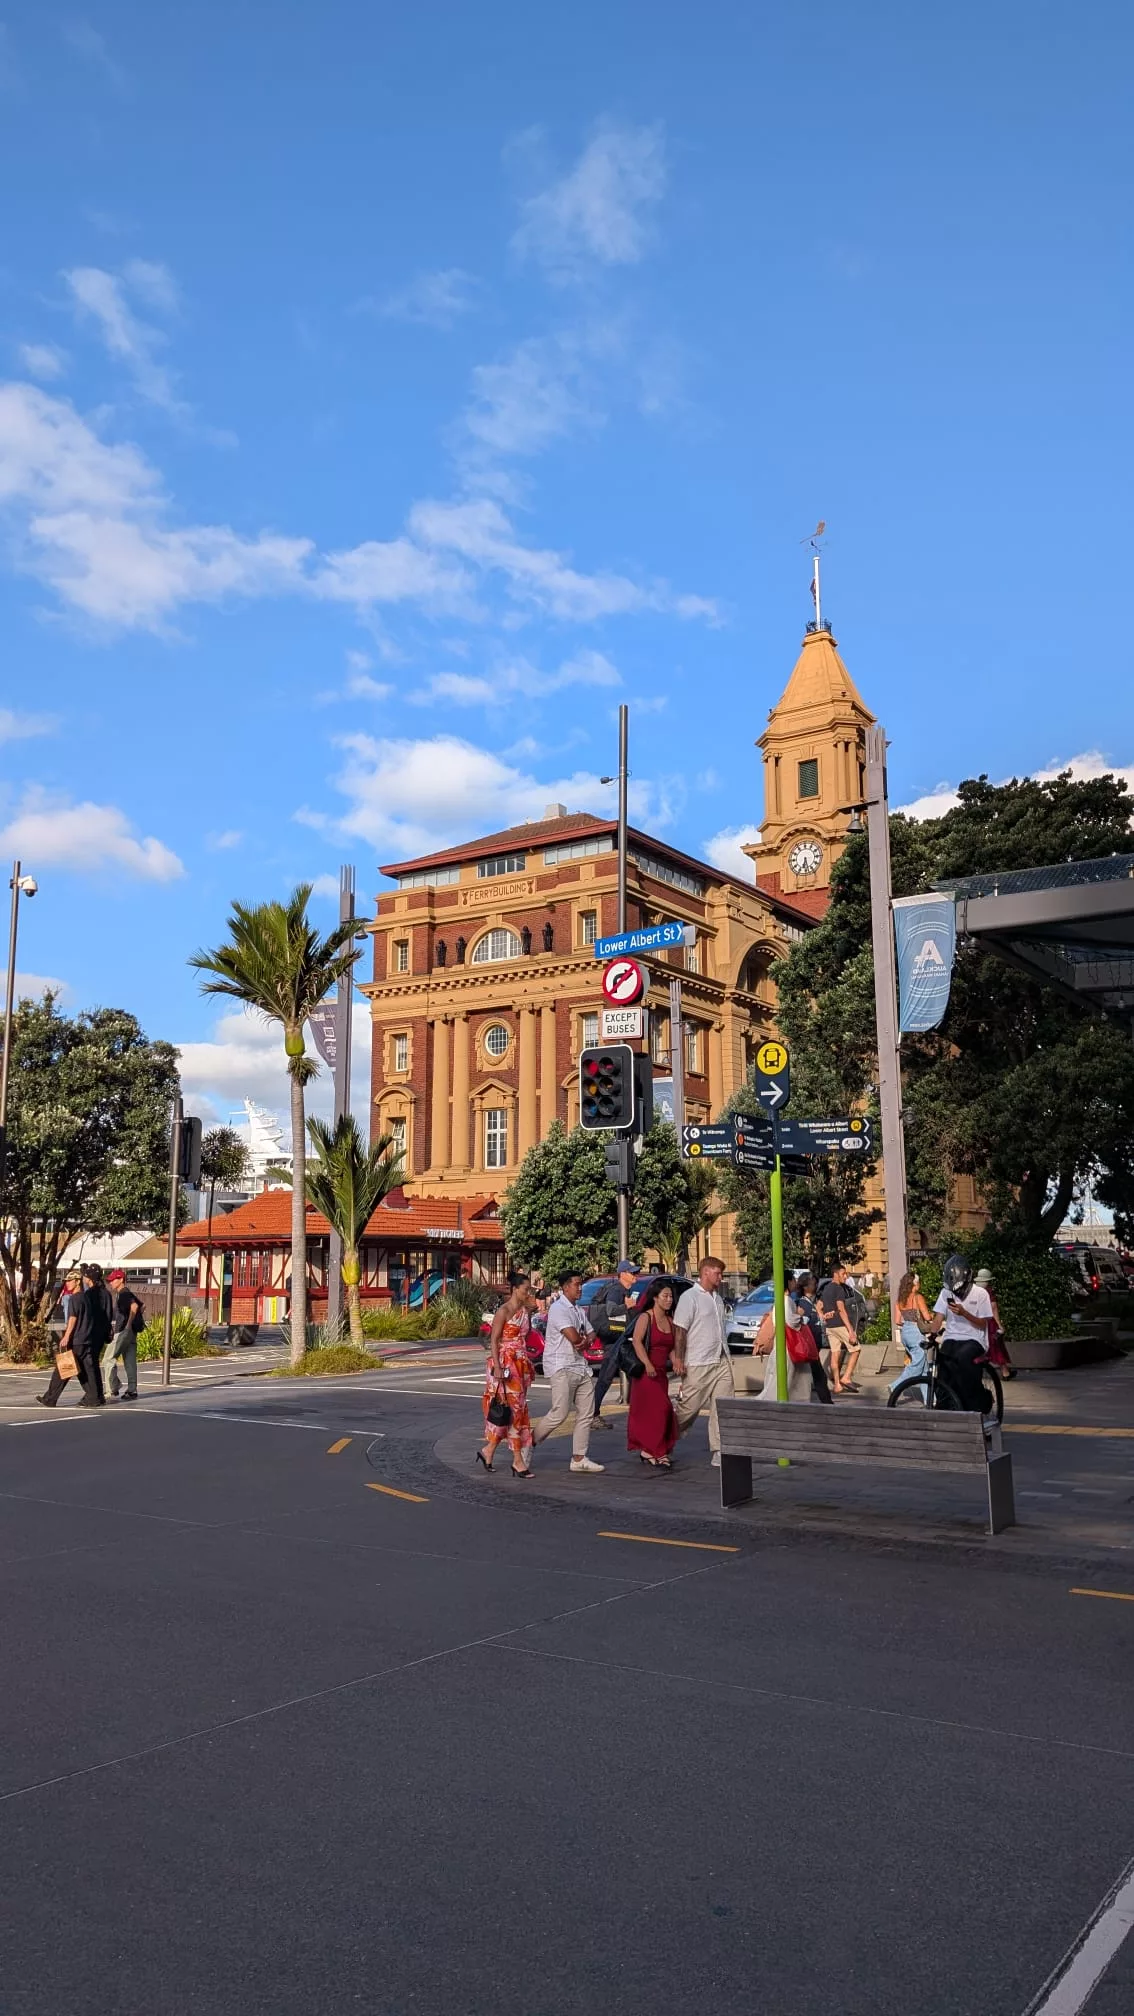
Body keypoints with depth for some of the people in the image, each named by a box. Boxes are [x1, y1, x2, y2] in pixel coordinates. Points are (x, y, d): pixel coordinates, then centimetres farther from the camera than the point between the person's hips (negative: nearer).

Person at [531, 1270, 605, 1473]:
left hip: (581, 1367, 9)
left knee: (586, 1414, 5)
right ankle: (529, 1442, 6)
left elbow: (590, 1334, 17)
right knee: (559, 1413, -12)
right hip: (561, 1367, -9)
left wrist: (584, 1342, -6)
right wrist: (583, 1338, 1)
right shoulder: (558, 1308, -11)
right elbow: (573, 1337, -21)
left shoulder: (579, 1311, 18)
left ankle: (579, 1459, 10)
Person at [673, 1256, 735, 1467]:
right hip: (698, 1364, -7)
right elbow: (680, 1330, -12)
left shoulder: (717, 1298, 16)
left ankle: (719, 1453, 3)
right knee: (689, 1408, 0)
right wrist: (678, 1359, -17)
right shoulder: (689, 1297, -9)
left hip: (721, 1362, 7)